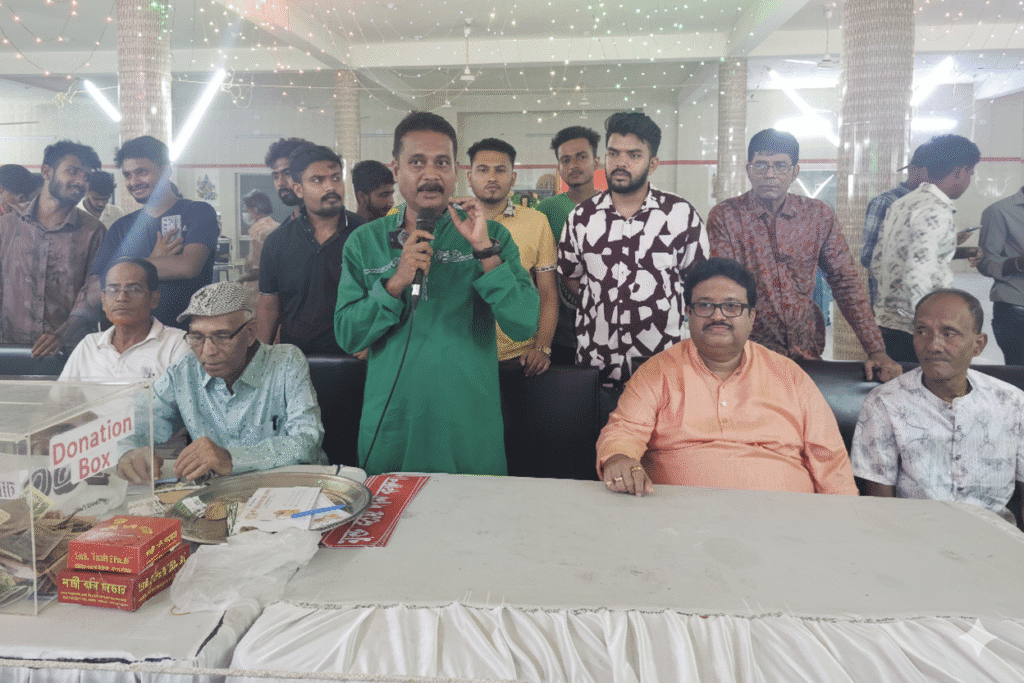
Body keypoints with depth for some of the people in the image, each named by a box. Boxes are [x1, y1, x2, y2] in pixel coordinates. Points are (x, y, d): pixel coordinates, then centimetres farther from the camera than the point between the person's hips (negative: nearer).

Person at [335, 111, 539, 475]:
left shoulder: (490, 235, 0)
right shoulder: (365, 241, 4)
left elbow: (524, 326, -11)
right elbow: (347, 336, -3)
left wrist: (484, 251, -19)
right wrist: (397, 281, -16)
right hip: (390, 428, 1)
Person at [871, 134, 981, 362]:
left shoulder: (902, 203, 13)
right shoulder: (937, 212, -14)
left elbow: (877, 264, 18)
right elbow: (917, 280, -24)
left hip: (884, 319, 9)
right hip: (910, 331, -9)